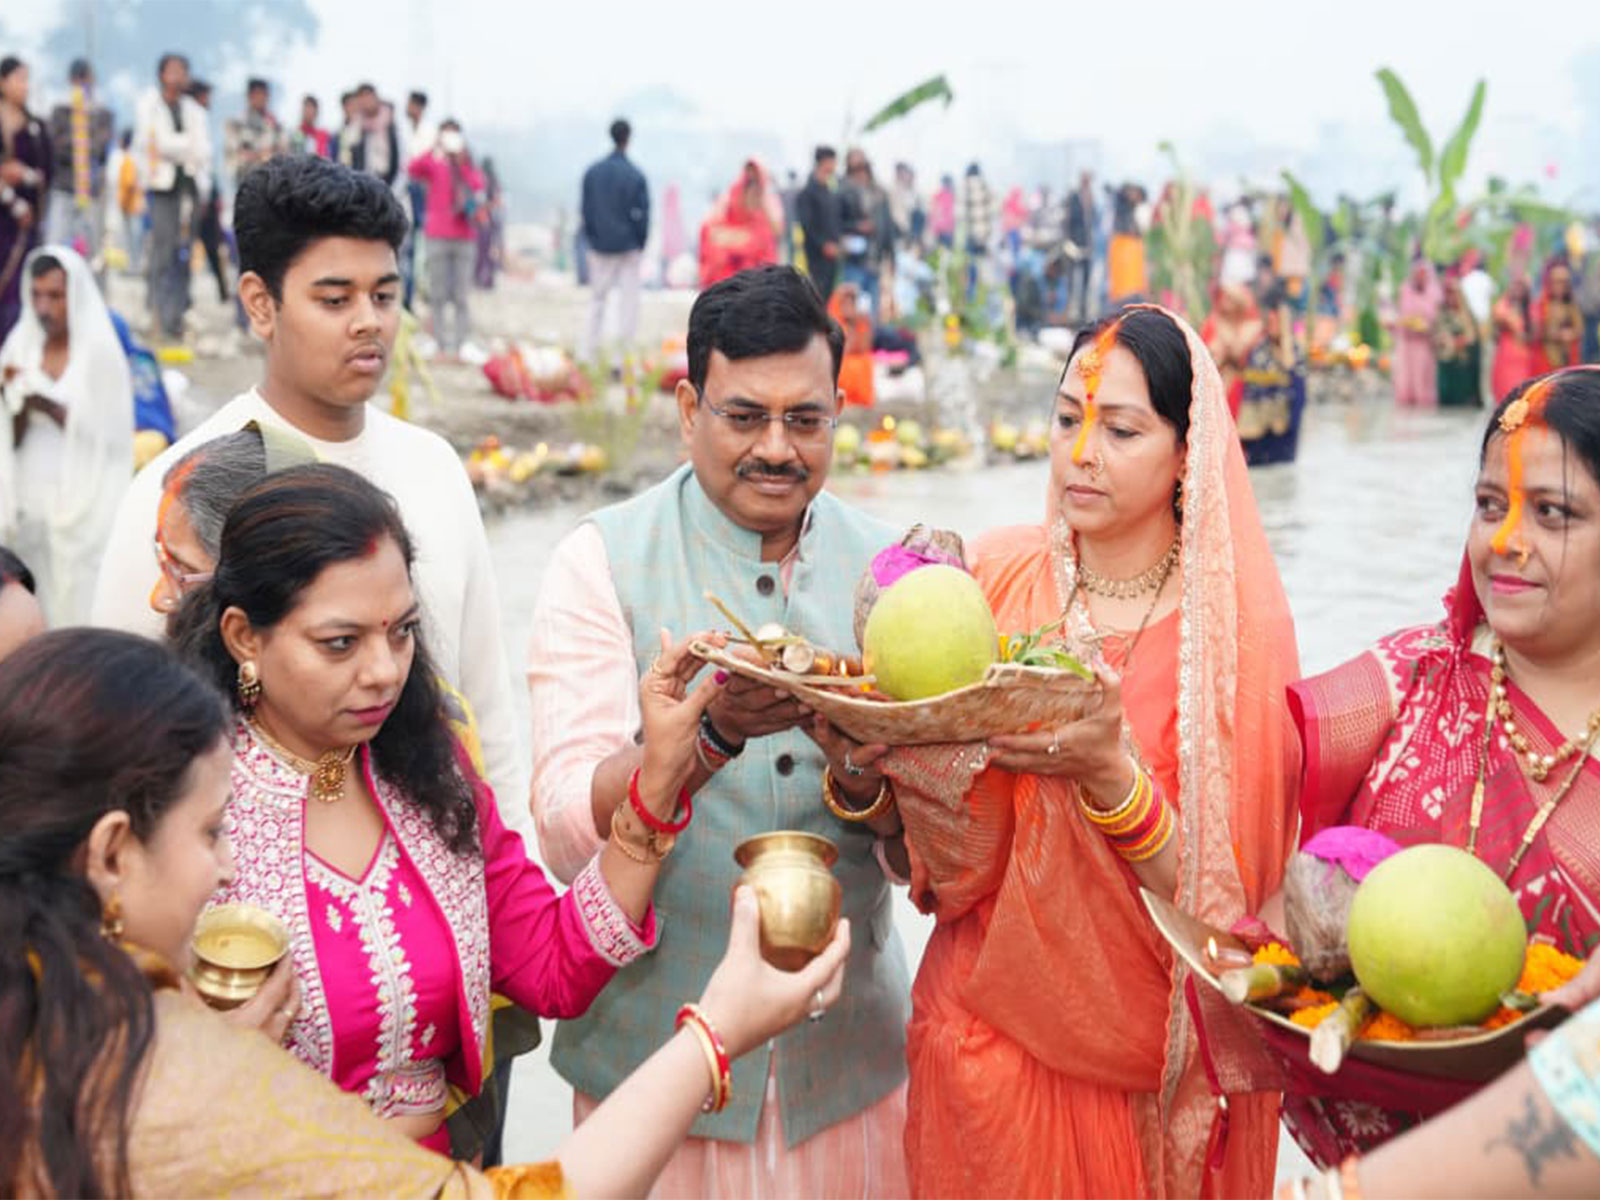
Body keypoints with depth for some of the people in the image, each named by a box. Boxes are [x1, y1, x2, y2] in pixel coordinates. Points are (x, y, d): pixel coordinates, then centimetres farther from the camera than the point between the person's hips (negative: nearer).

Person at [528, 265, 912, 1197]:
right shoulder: (604, 559, -8)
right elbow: (567, 831, -17)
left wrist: (865, 779, -23)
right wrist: (711, 731, -33)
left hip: (848, 1059, 3)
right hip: (654, 1059, -2)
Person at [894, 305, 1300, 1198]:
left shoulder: (1237, 624, -11)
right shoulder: (999, 576, -5)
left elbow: (1213, 889, -14)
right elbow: (955, 853, -5)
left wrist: (1109, 773, -31)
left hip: (1152, 1054, -2)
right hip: (993, 1018, 2)